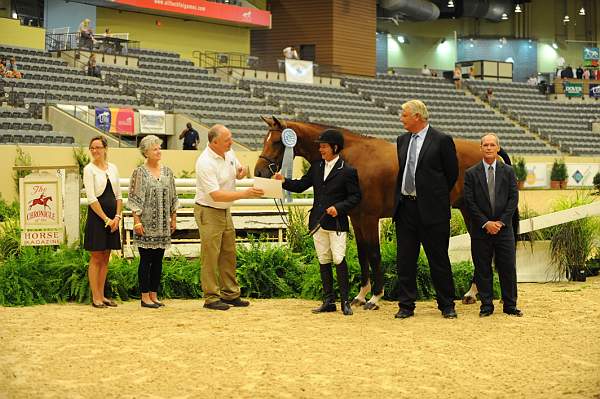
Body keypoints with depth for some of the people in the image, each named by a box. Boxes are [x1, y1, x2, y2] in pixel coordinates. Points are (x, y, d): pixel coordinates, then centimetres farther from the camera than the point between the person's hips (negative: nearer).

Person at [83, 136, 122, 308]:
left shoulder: (113, 168, 10)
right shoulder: (89, 169, -5)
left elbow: (118, 196, 11)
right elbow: (92, 199, -11)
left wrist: (117, 217, -2)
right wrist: (106, 219, -13)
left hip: (112, 218, 5)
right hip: (96, 217, -5)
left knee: (105, 258, 9)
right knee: (96, 257, -2)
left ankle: (102, 295, 15)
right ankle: (96, 298, 2)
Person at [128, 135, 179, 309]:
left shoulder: (167, 172, 10)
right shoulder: (140, 172, -5)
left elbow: (173, 197, 15)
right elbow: (134, 198, -8)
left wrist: (173, 218, 11)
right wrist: (137, 221, -13)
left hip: (163, 225, 5)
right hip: (146, 223, -5)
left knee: (158, 260, 8)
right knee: (146, 259, -2)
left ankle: (154, 295, 15)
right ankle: (145, 297, 4)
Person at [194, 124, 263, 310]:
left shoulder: (229, 153, 1)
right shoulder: (205, 163, -24)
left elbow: (237, 171, 21)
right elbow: (216, 195, -29)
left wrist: (241, 171, -6)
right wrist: (245, 194, -32)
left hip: (225, 211, 8)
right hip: (209, 212, -8)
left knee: (229, 253, 12)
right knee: (210, 256, -4)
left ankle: (230, 294, 21)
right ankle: (211, 298, 2)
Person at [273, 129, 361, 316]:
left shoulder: (347, 171, -8)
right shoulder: (316, 166, 9)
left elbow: (355, 197, -7)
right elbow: (301, 185, 10)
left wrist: (339, 207, -20)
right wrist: (285, 181, -6)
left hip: (337, 222, -6)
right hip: (318, 221, 6)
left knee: (339, 260, -9)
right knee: (323, 261, 10)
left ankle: (345, 301, -1)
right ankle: (328, 301, 16)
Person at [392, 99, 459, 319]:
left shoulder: (442, 140, -7)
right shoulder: (402, 140, 12)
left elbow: (452, 173, -1)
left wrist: (436, 197, 5)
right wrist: (399, 199, 14)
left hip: (431, 209, -5)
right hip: (405, 206, 6)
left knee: (438, 260, 3)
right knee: (404, 259, 6)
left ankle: (447, 306, 13)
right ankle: (406, 305, 13)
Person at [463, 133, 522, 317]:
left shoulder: (508, 171, 7)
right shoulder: (471, 173, 3)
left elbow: (514, 199, 1)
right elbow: (470, 202, -3)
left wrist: (501, 221, -9)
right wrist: (485, 223, -11)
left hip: (504, 228, 1)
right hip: (480, 230, -1)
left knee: (508, 268, 2)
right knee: (483, 269, 2)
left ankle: (510, 305, 11)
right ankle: (486, 305, 11)